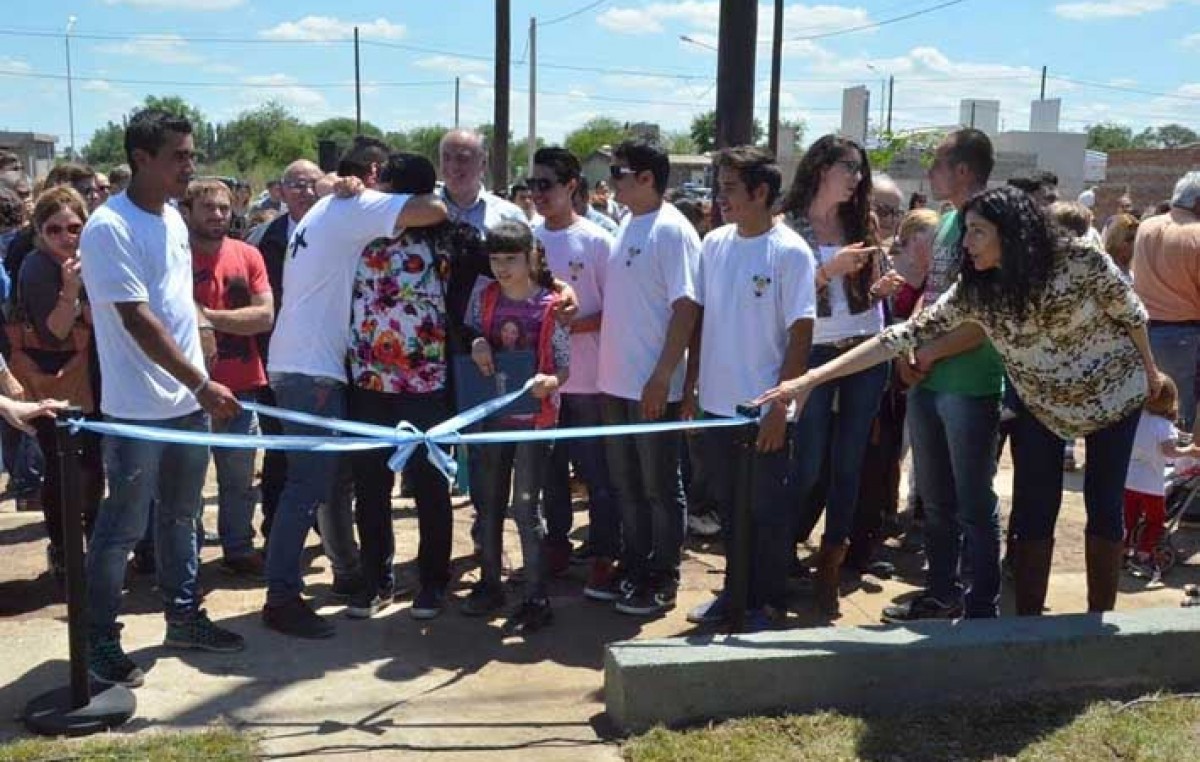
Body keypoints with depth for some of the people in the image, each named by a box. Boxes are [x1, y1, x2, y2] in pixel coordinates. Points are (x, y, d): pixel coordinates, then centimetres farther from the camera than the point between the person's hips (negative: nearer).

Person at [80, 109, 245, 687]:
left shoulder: (174, 218, 9)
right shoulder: (109, 228, -16)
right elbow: (137, 321, -21)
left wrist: (200, 386, 15)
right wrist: (203, 384, -22)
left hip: (187, 401, 8)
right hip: (137, 409, -8)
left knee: (181, 515, 17)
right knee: (123, 526, 2)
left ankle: (183, 616, 30)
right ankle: (99, 639, 17)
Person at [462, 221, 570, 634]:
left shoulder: (550, 306, -8)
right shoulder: (484, 298, 3)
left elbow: (564, 366, -6)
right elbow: (468, 335, 12)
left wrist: (548, 382, -27)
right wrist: (476, 345, -11)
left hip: (535, 417, -4)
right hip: (492, 414, 5)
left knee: (526, 506, -3)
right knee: (490, 503, 14)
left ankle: (536, 599, 5)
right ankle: (490, 584, 30)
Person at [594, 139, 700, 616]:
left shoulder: (672, 231, -13)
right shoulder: (627, 226, 12)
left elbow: (686, 308, -18)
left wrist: (661, 378, -21)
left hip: (654, 387, -8)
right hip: (616, 381, 8)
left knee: (660, 488, 5)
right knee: (626, 486, 16)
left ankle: (662, 581, 17)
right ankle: (632, 571, 29)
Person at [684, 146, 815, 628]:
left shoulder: (790, 252, -11)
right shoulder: (714, 244, 5)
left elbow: (801, 334, -12)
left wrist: (779, 407, -15)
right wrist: (689, 386, 9)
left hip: (764, 411, -5)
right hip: (717, 403, 6)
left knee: (768, 510, 7)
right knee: (729, 507, 17)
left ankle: (770, 601, 22)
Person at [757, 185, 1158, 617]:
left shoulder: (1078, 260, -26)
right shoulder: (973, 290, -18)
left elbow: (1130, 312, -9)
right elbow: (907, 335, -22)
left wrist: (1148, 371, 7)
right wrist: (814, 378, -28)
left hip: (1113, 393, -2)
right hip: (1041, 403, 2)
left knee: (1104, 508, 6)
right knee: (1033, 513, -1)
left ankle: (1100, 619, 22)